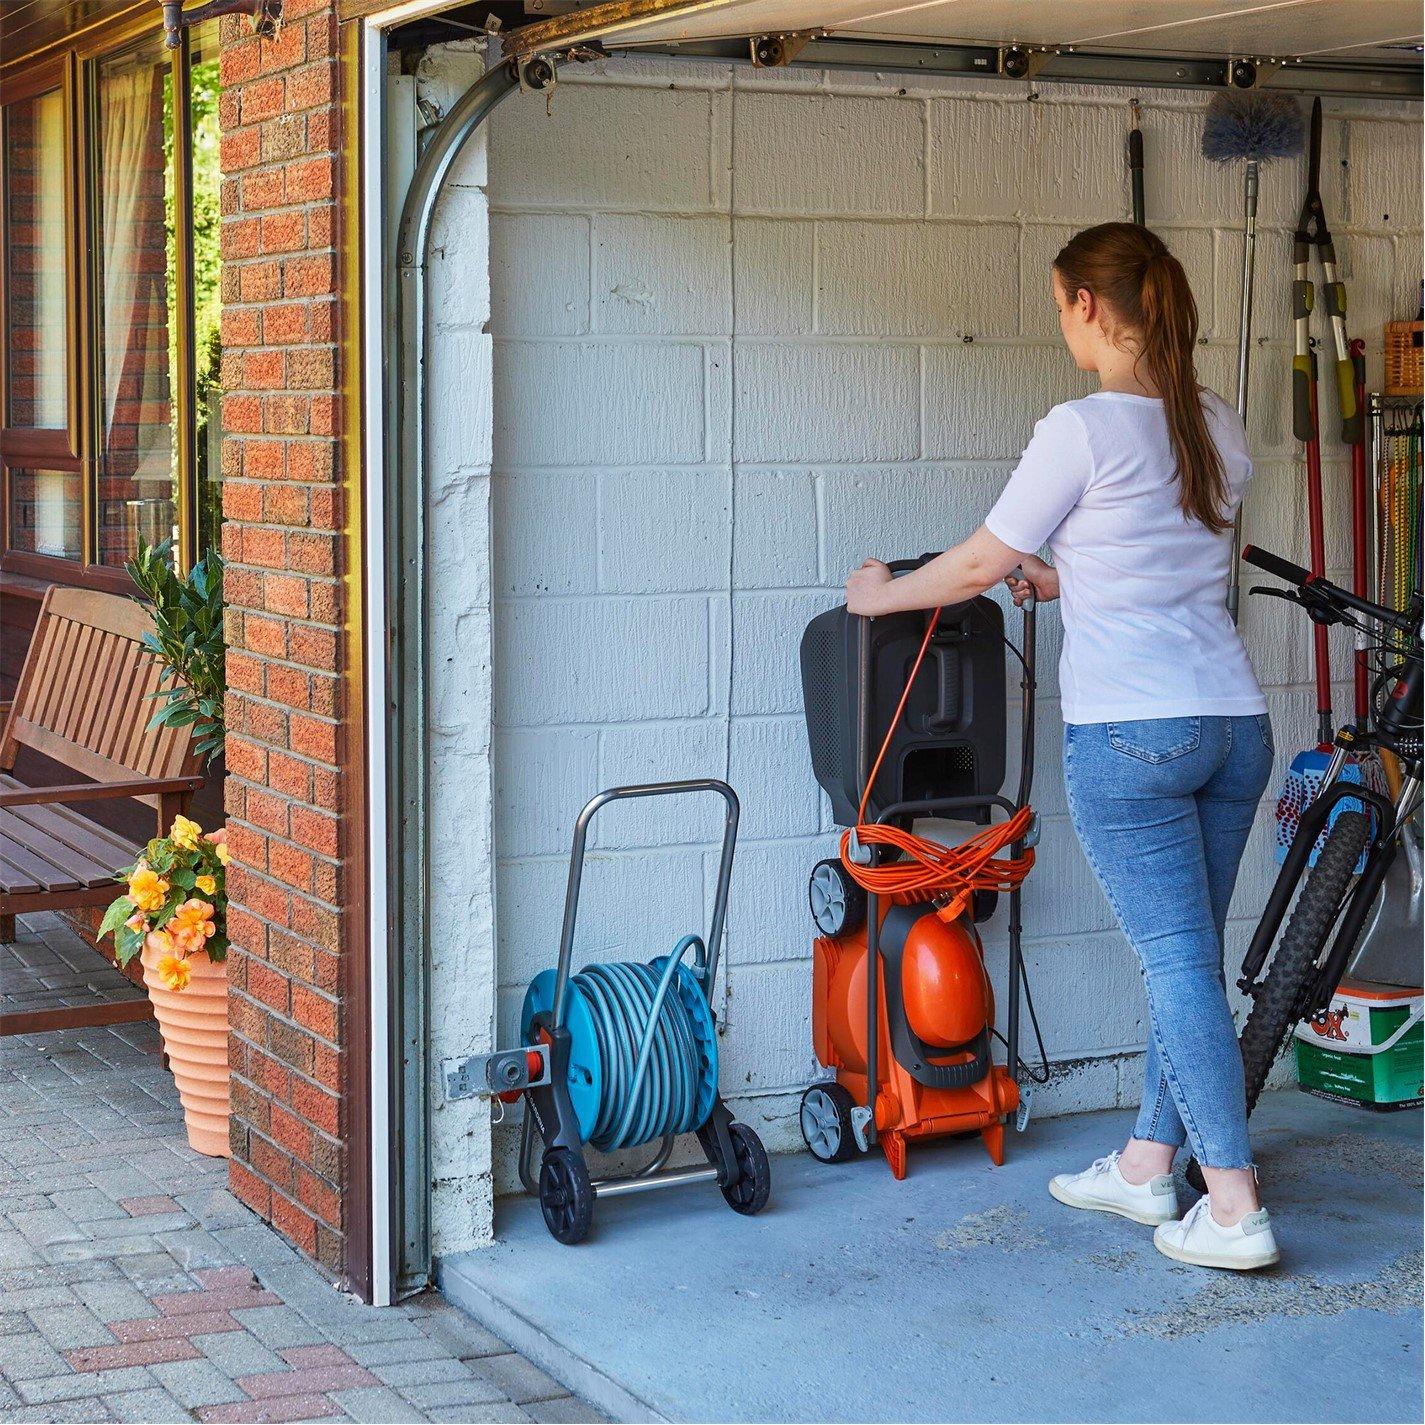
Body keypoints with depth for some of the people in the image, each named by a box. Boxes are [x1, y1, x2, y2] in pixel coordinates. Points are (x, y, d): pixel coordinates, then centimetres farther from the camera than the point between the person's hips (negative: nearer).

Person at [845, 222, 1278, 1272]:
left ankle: (1234, 1210, -3)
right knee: (1187, 955, 14)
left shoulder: (1082, 432, -11)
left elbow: (976, 567, 0)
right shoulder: (1220, 429, 10)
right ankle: (1146, 1166, 26)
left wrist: (882, 593, 17)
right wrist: (1064, 579, 36)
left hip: (1128, 736, -7)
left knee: (1180, 962, -4)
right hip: (1235, 723, 7)